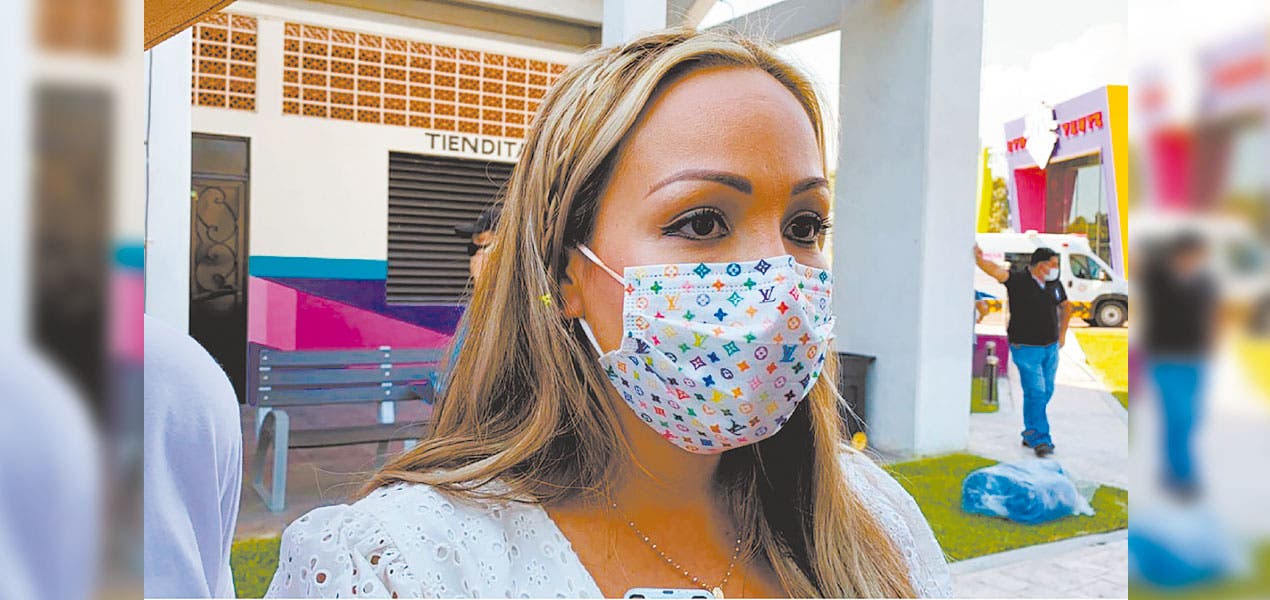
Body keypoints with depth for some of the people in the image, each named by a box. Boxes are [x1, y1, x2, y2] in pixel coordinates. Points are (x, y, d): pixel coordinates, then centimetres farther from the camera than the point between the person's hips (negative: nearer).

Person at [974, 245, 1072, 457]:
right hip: (1026, 348, -6)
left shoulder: (1055, 283, 8)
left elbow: (1065, 307, 25)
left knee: (1046, 391, 10)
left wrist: (1062, 333, 20)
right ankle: (1040, 439, -3)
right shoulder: (1018, 280, -11)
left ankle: (1031, 435, 23)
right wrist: (978, 257, -46)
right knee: (1035, 392, -10)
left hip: (1051, 347, 6)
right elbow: (994, 269, -27)